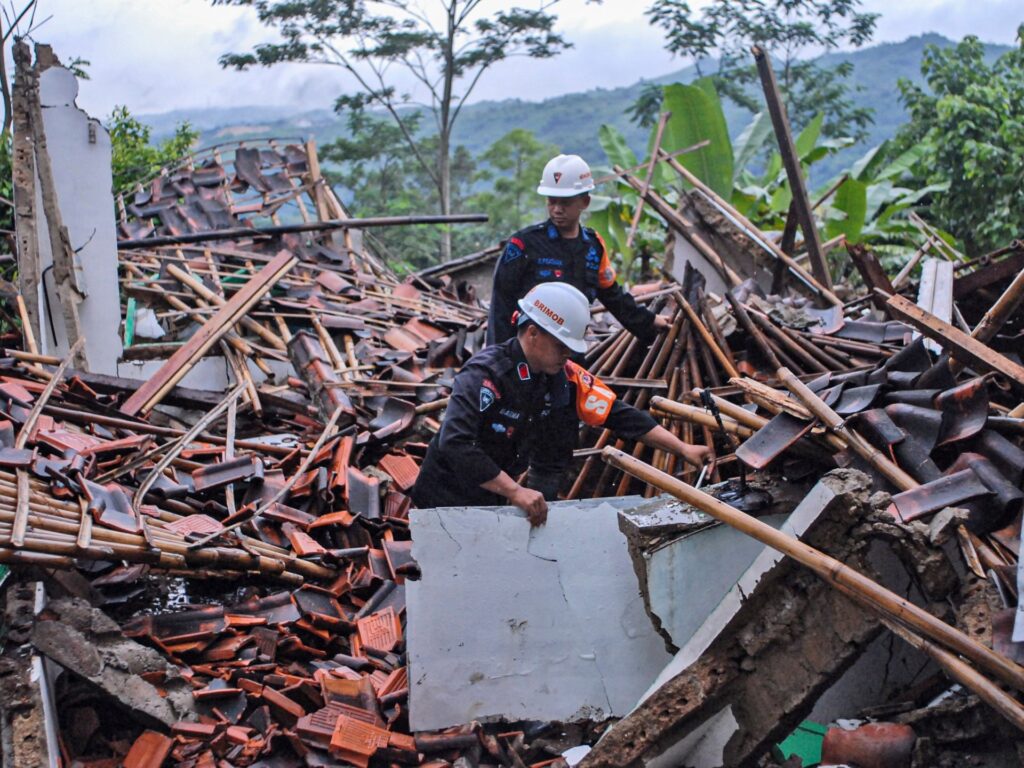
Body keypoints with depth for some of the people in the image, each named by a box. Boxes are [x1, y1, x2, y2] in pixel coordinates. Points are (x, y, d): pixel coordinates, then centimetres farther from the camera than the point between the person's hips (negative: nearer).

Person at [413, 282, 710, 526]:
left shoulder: (565, 377, -7)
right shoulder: (484, 375, -28)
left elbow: (621, 415, -4)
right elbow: (455, 444, -39)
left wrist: (683, 449, -9)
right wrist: (516, 492, -39)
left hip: (493, 500, 7)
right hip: (446, 500, -6)